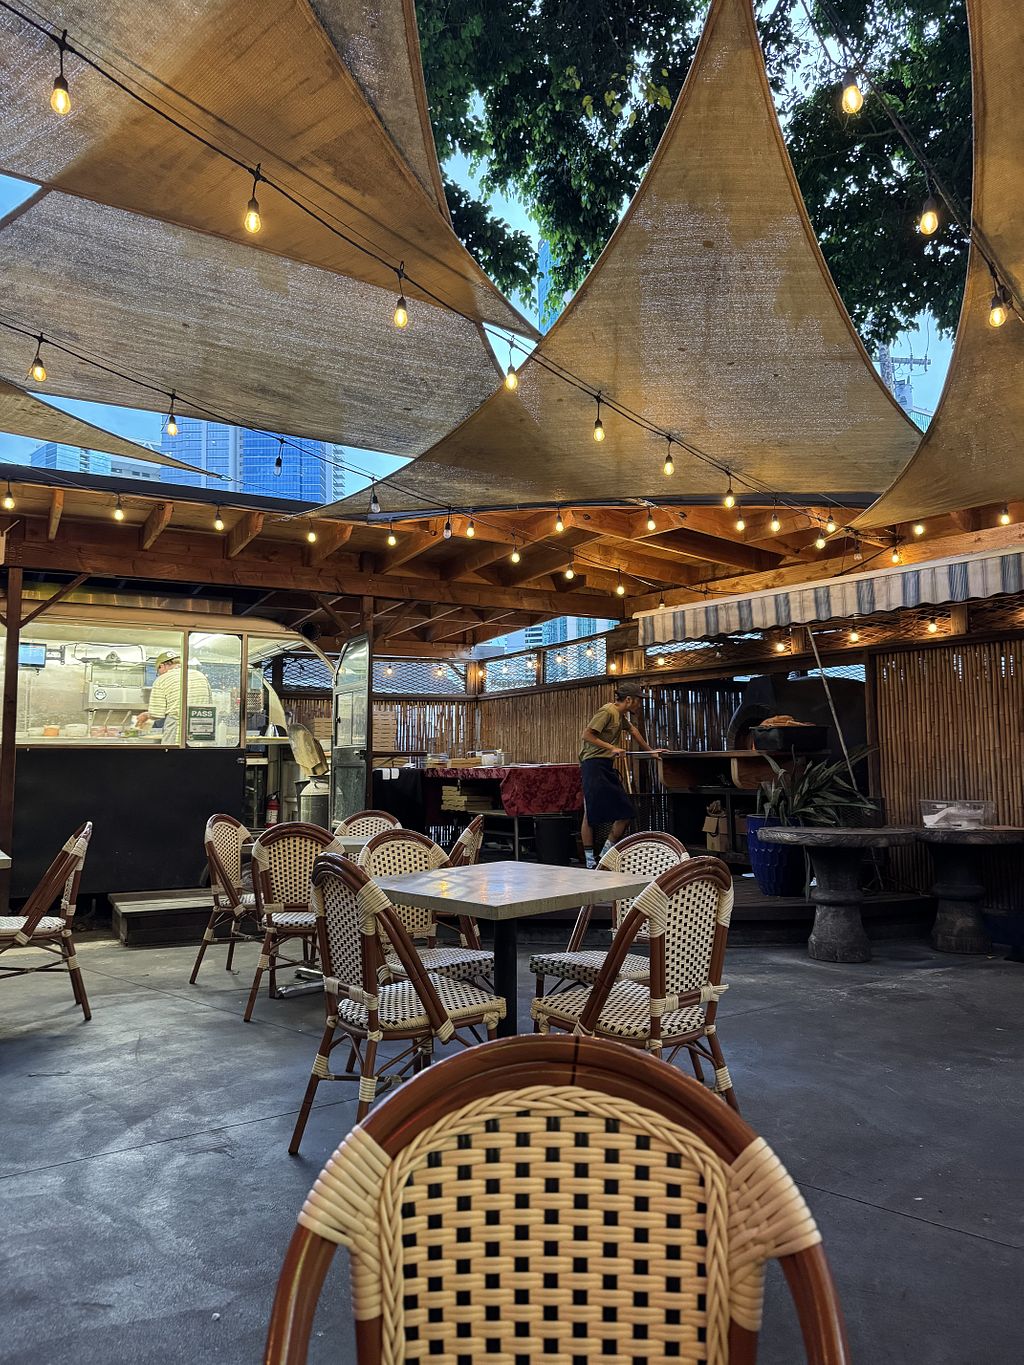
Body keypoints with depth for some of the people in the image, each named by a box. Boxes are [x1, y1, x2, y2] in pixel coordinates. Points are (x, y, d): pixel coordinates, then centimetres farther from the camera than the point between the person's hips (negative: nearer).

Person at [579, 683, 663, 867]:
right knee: (590, 813, -7)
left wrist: (650, 750, 43)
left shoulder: (622, 715, 19)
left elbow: (633, 730, 37)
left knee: (625, 812, 2)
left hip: (608, 767, 10)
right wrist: (611, 747, -20)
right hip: (594, 764, -10)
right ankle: (590, 861, -4)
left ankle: (606, 854, 11)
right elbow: (587, 735, -18)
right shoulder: (607, 711, -11)